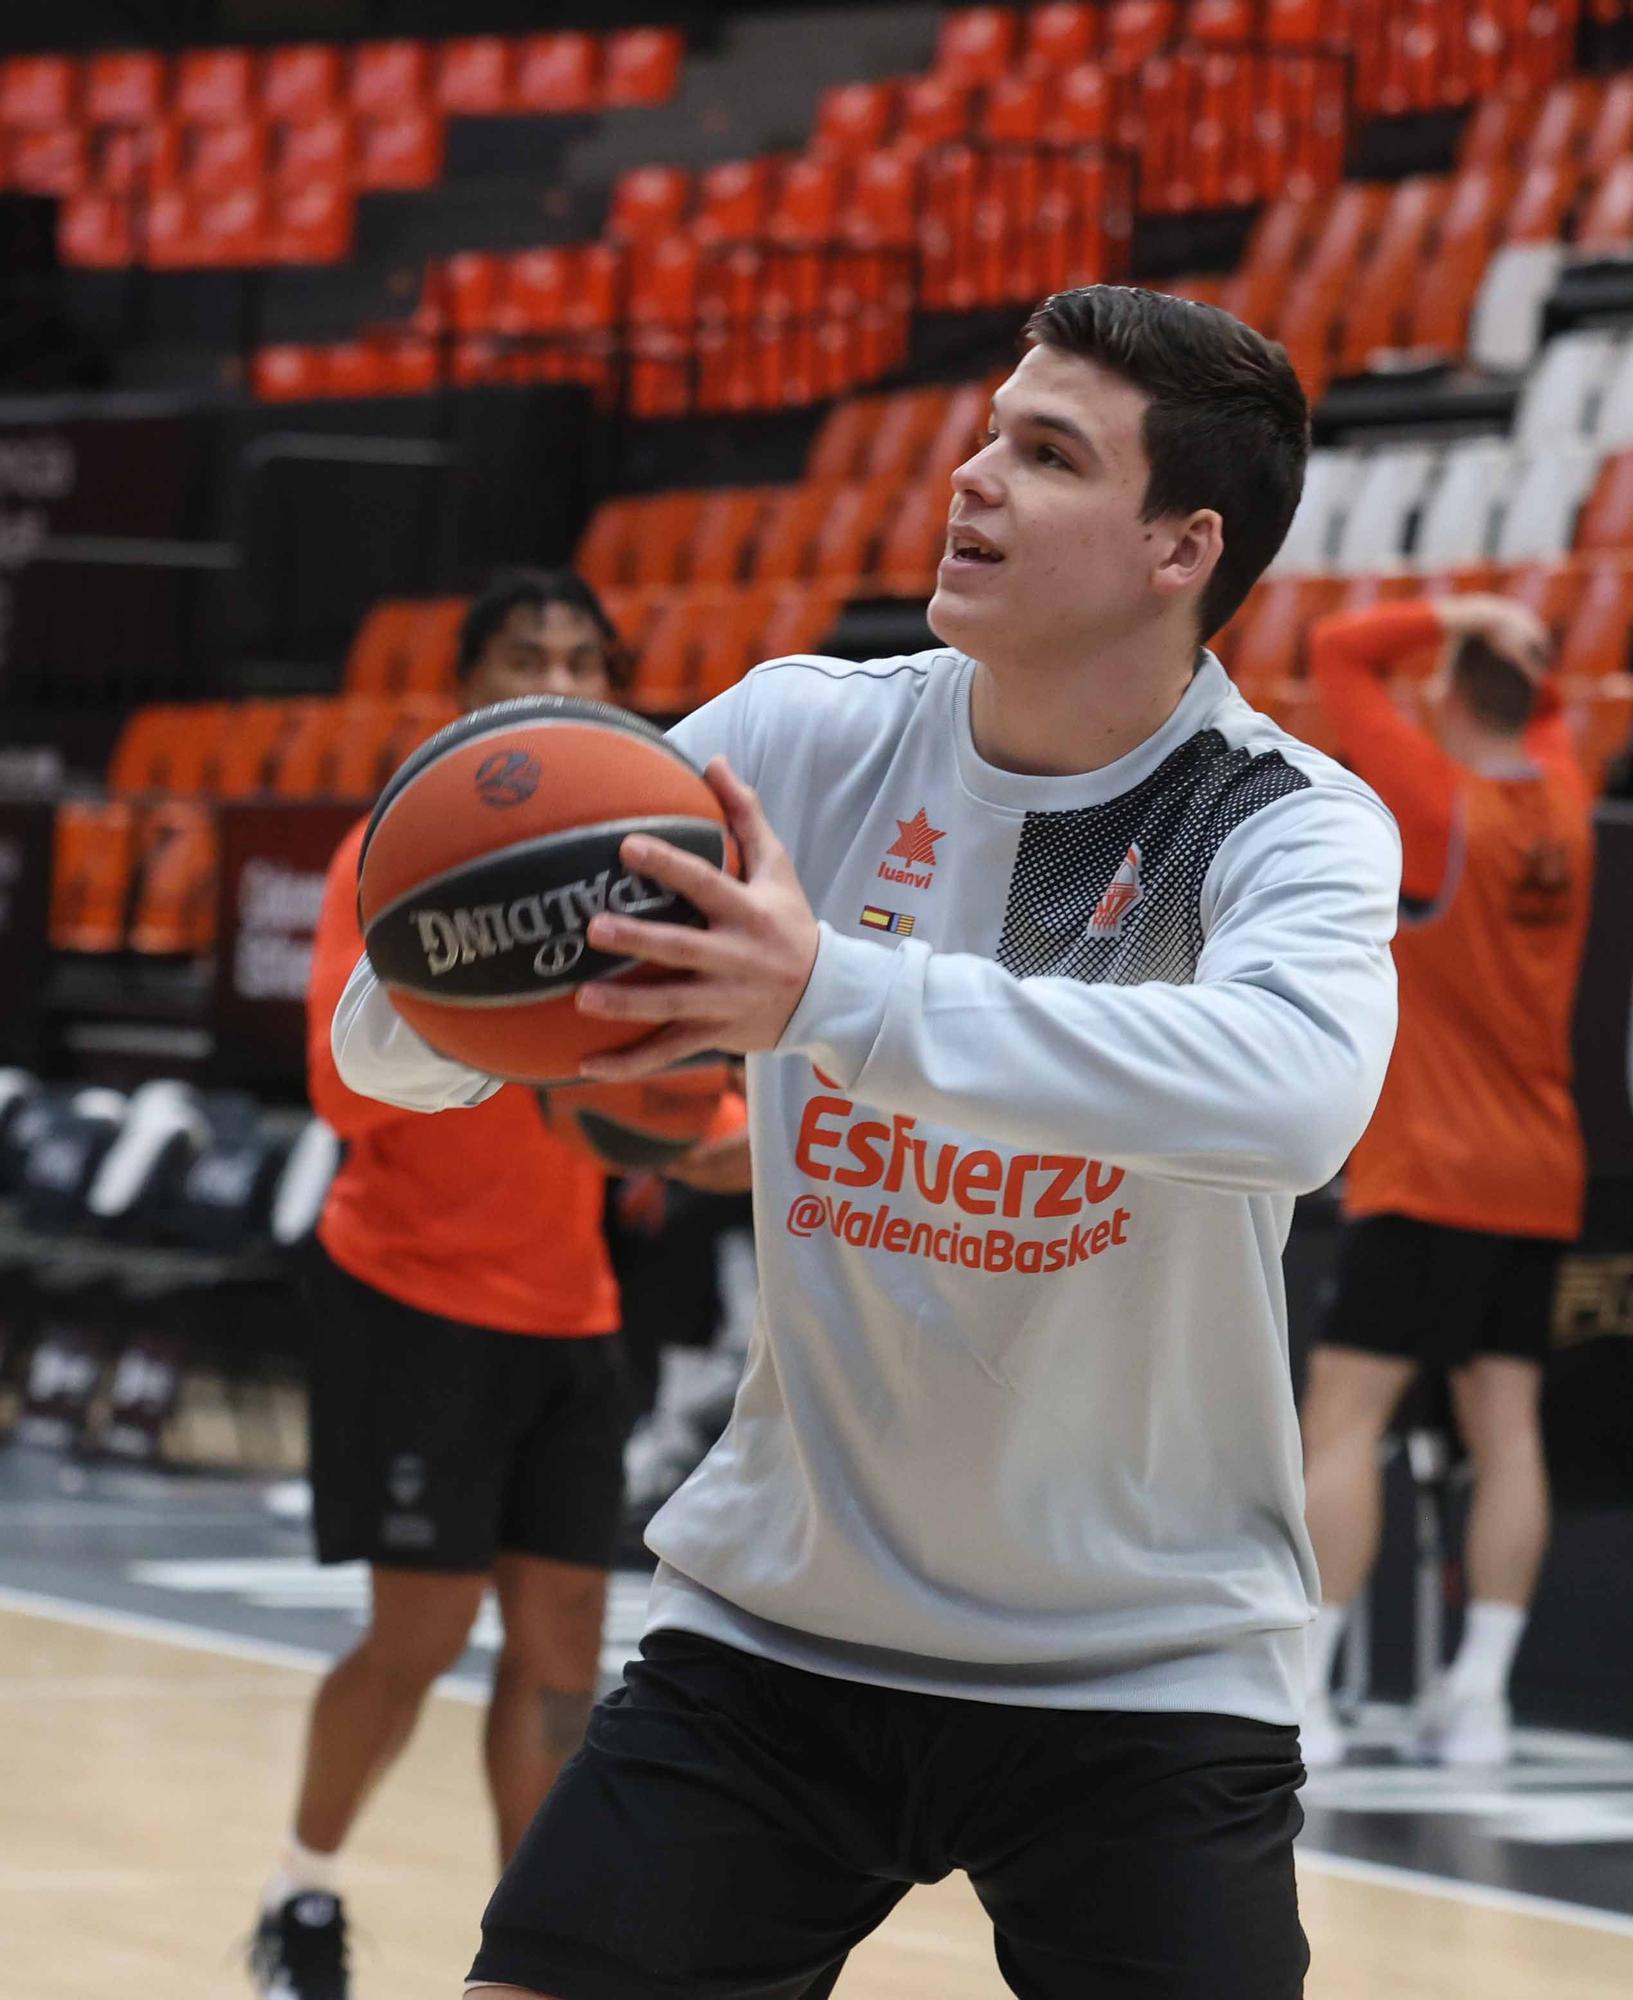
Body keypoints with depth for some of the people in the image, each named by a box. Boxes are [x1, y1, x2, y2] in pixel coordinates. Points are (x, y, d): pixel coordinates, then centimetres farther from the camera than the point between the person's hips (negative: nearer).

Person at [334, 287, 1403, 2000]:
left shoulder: (1292, 826, -12)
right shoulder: (803, 737, -3)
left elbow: (1292, 1094, -37)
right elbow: (390, 1044, -3)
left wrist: (841, 993, -44)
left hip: (1141, 1673, -2)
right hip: (774, 1624, 3)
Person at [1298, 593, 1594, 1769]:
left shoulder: (1442, 805, -12)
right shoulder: (1563, 801, 7)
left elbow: (1338, 654, -9)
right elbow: (1544, 702, 29)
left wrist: (1455, 619, -4)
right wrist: (1511, 640, 12)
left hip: (1431, 1179, -7)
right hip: (1539, 1179, 7)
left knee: (1344, 1413, -6)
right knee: (1506, 1424, 3)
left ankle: (1301, 1688, -10)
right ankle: (1480, 1693, -1)